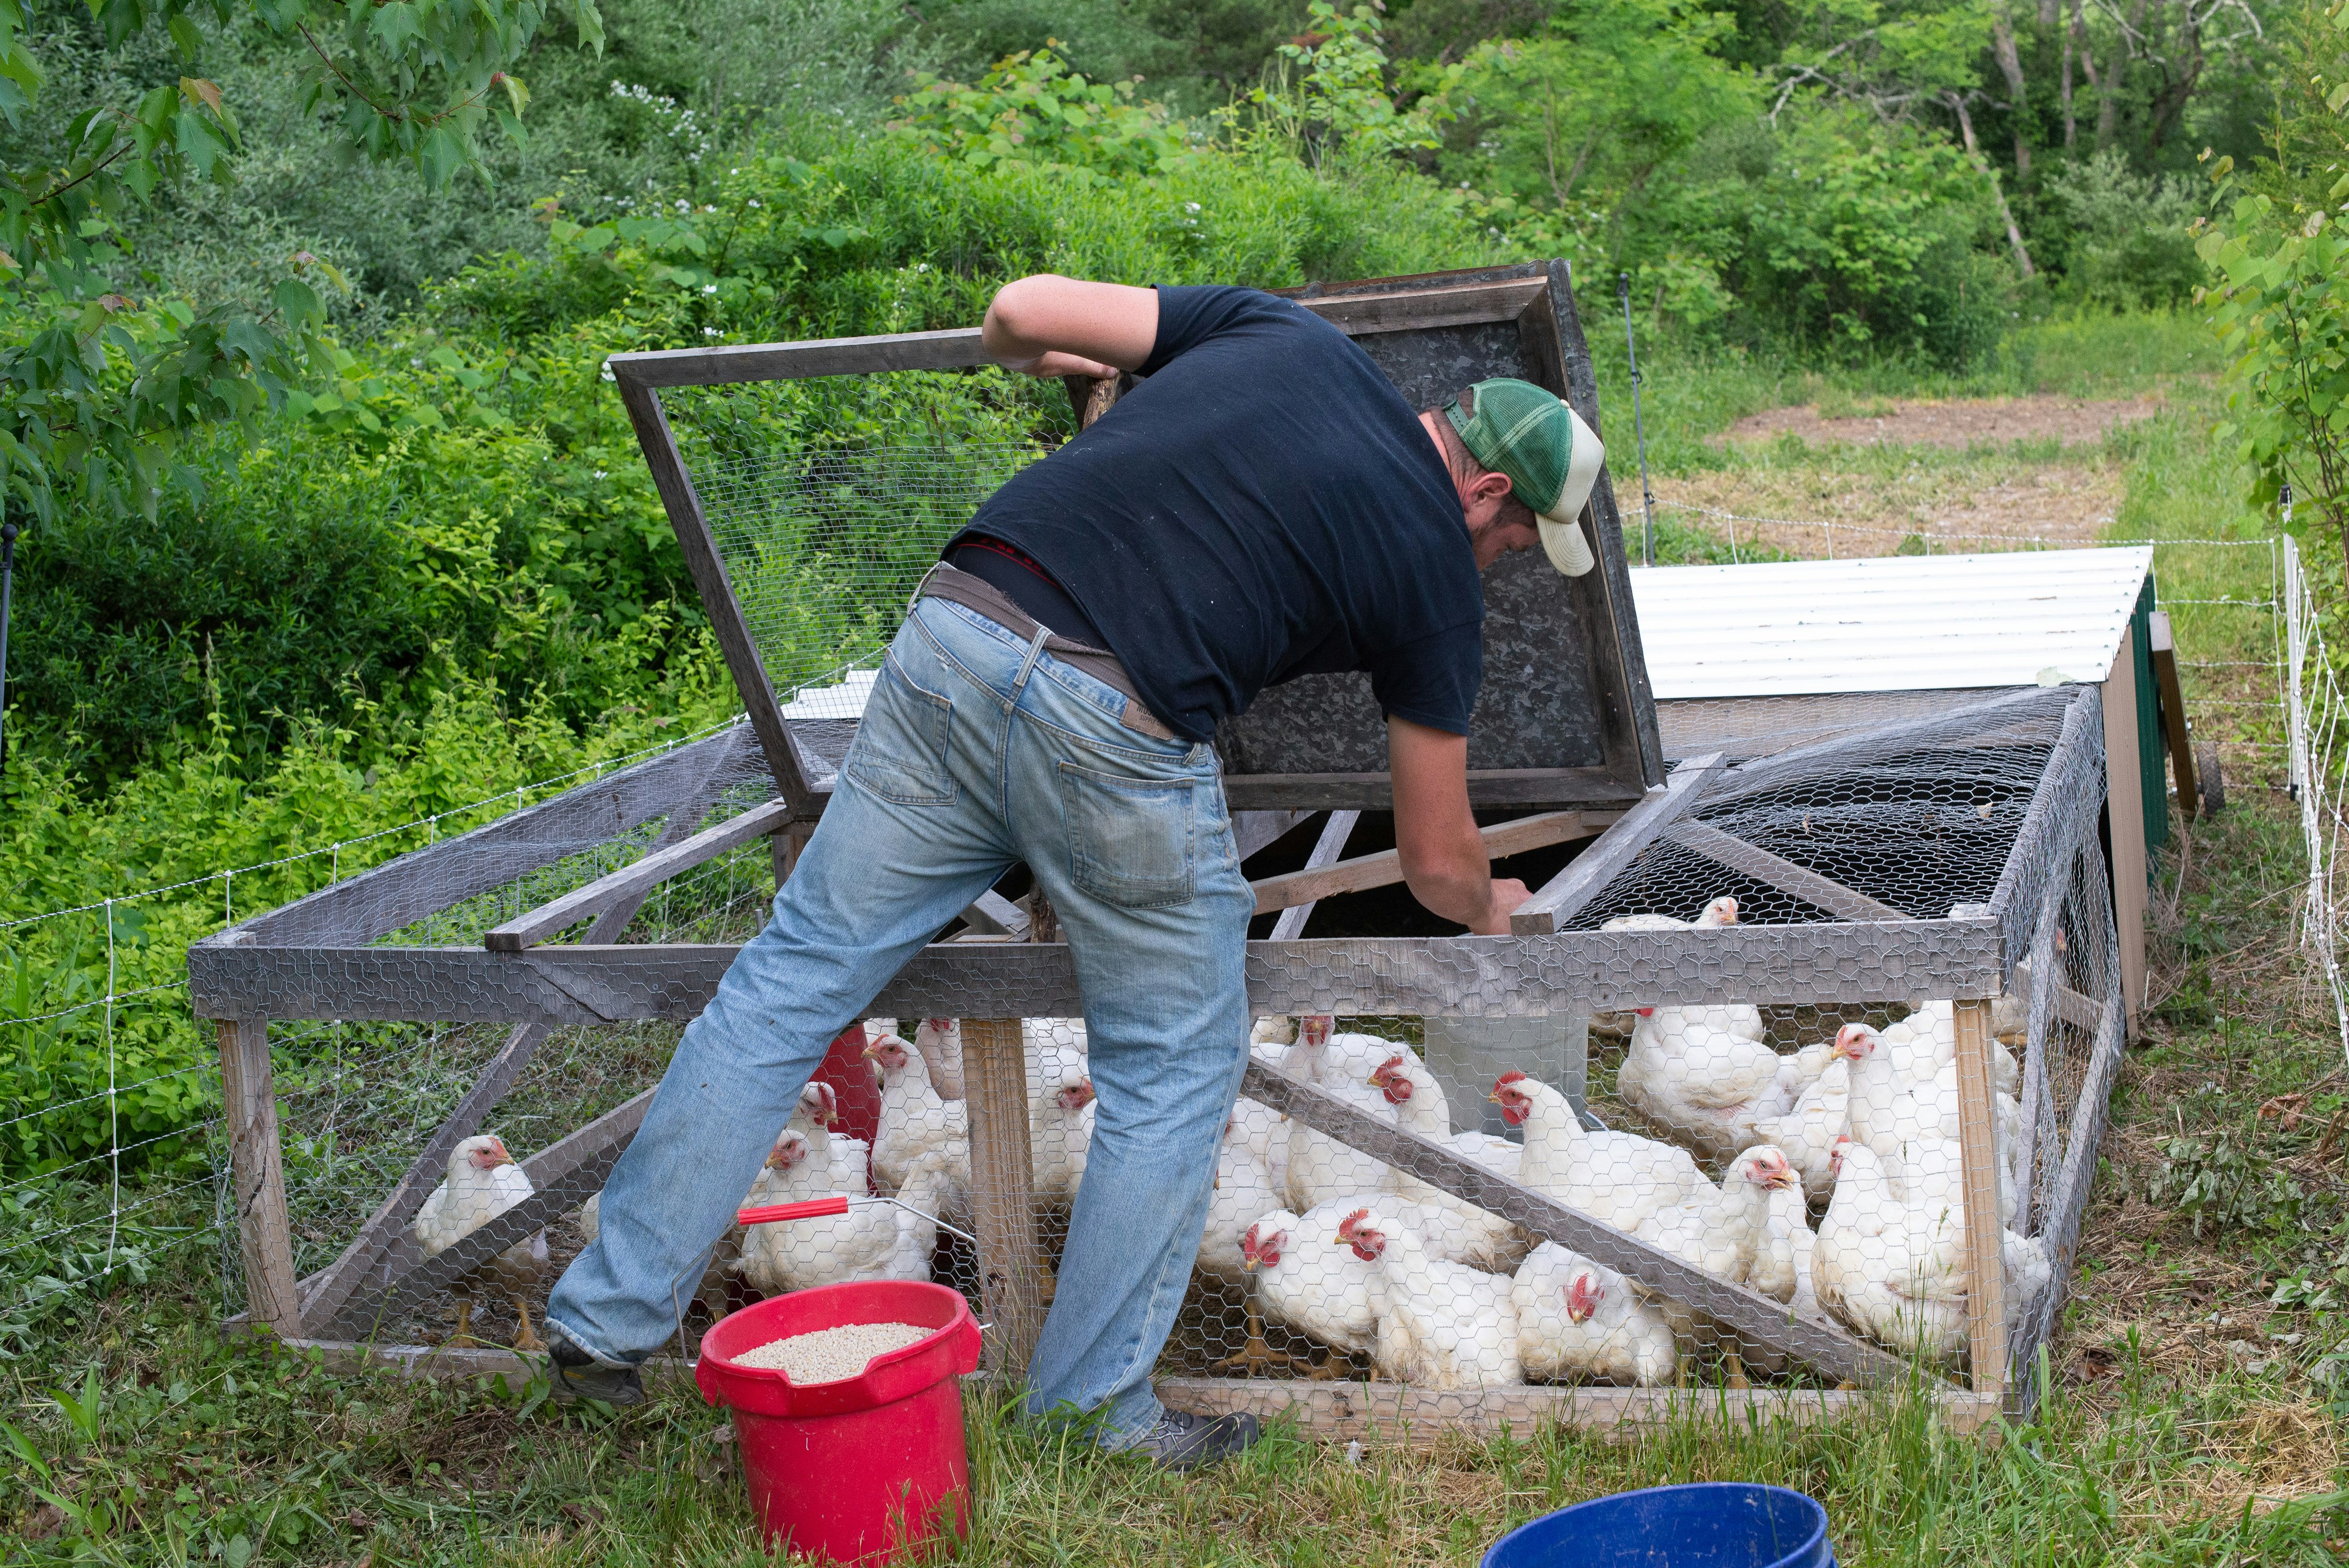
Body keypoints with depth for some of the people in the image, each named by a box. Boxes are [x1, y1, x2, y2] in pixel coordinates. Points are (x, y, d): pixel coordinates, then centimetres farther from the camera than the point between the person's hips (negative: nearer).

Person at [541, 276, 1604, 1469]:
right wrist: (1489, 909, 40)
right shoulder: (1438, 571, 10)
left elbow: (1022, 306, 15)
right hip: (1116, 735, -4)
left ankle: (607, 1318, 21)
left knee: (791, 978, 14)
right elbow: (1435, 859, 18)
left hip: (955, 632, 5)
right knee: (1173, 1071, 16)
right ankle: (1091, 1418, 22)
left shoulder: (1281, 333, 18)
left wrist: (1037, 356, 39)